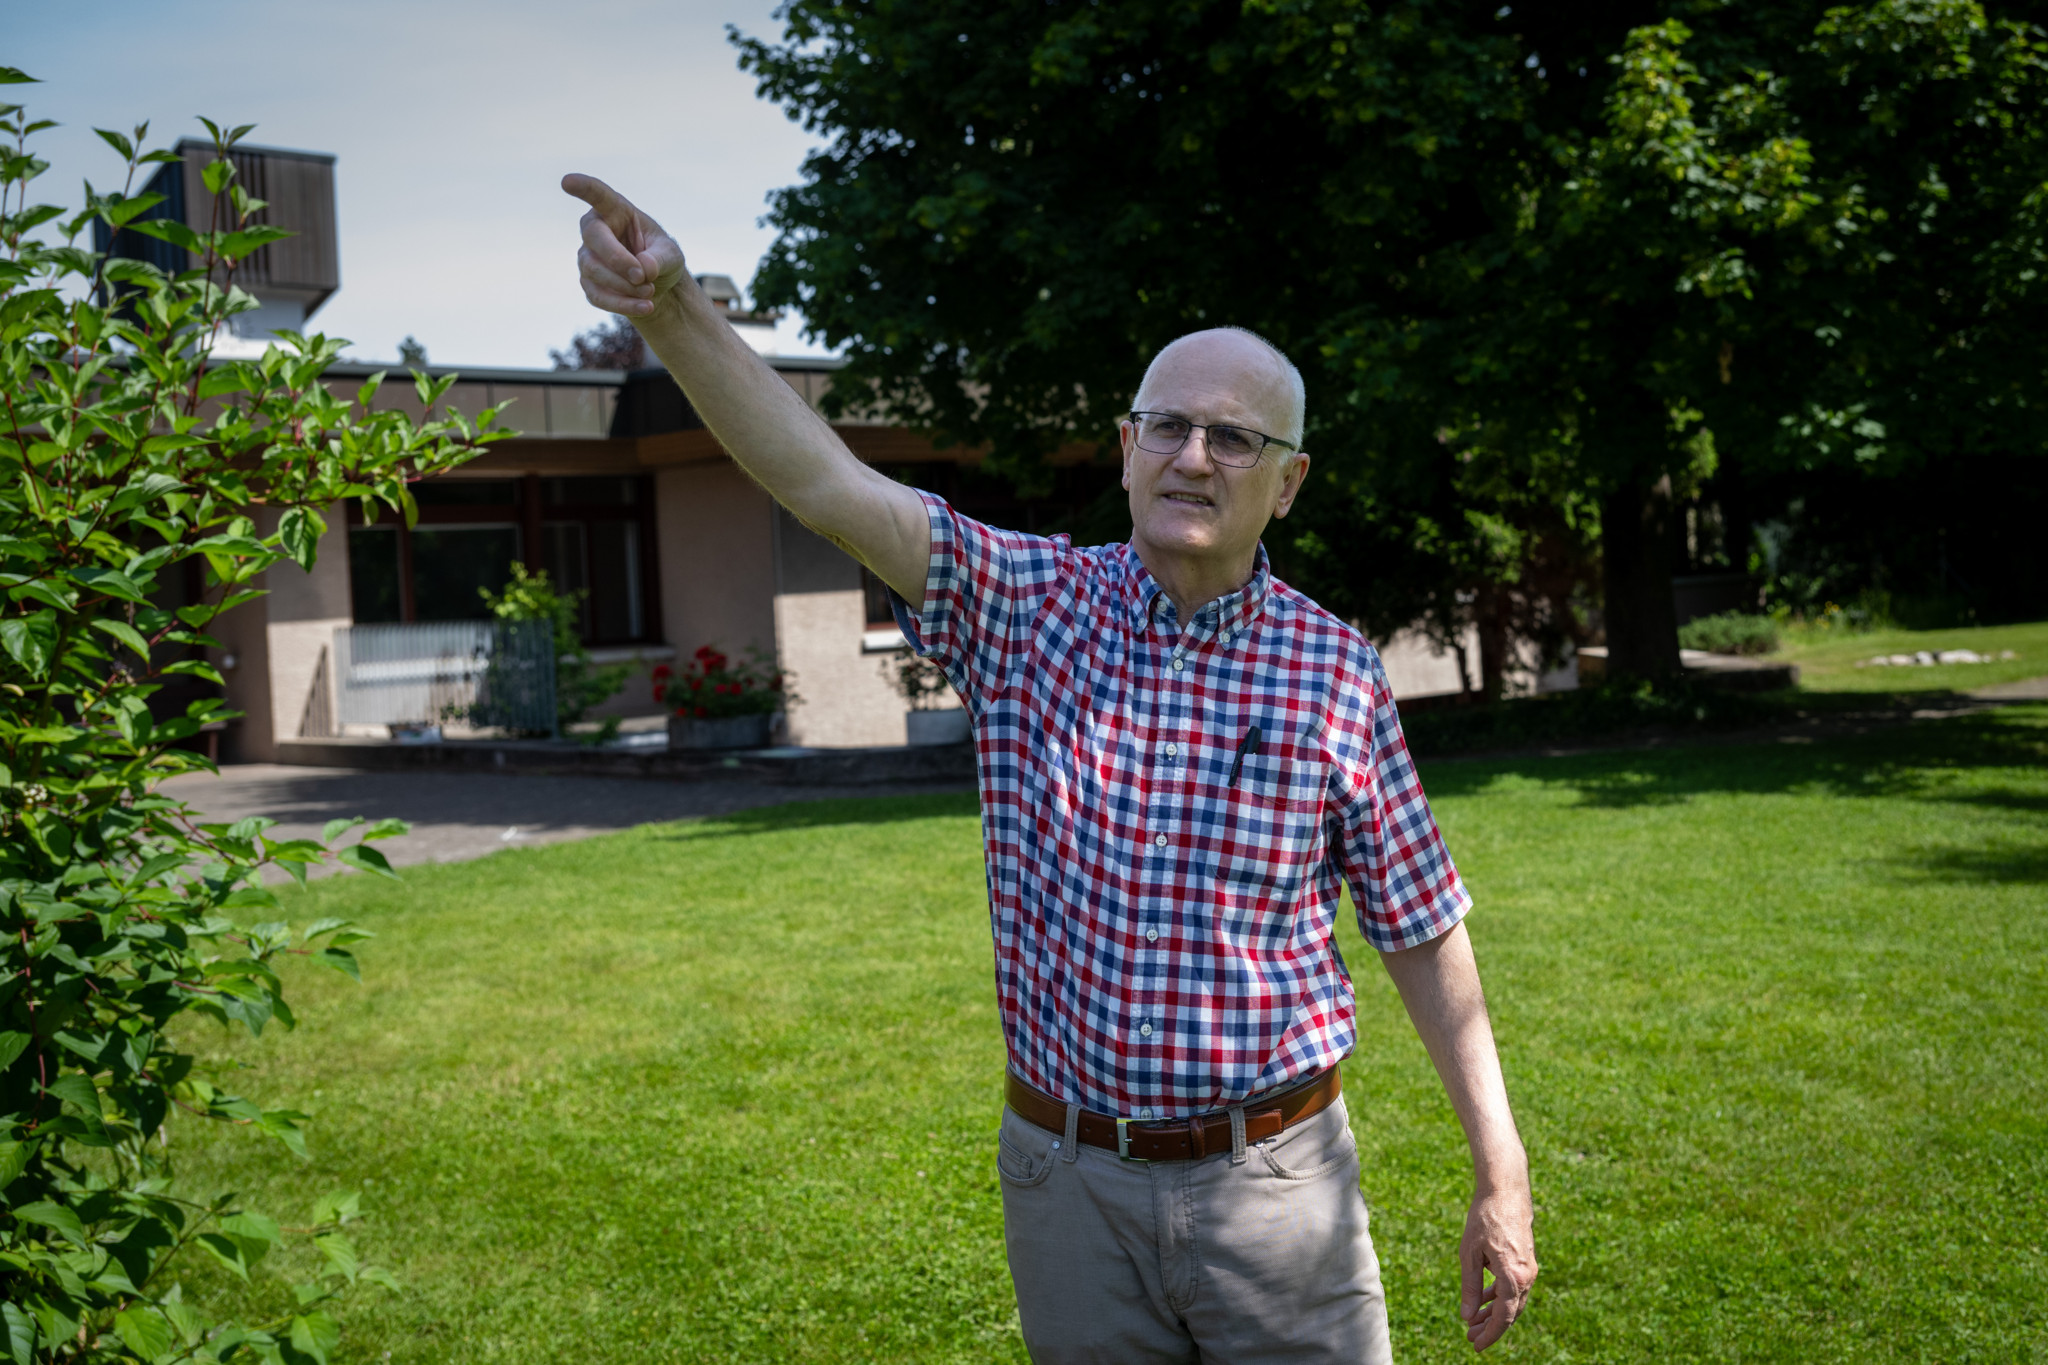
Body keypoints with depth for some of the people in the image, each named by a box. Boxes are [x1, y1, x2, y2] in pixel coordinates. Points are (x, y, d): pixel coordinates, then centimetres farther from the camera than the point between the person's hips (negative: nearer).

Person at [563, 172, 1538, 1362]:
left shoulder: (1337, 673, -5)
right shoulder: (1026, 606, -4)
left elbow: (1425, 930, 0)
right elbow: (828, 482, -16)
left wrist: (1502, 1175, 0)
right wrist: (674, 308, -31)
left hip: (1274, 1177, -1)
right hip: (1069, 1177, 1)